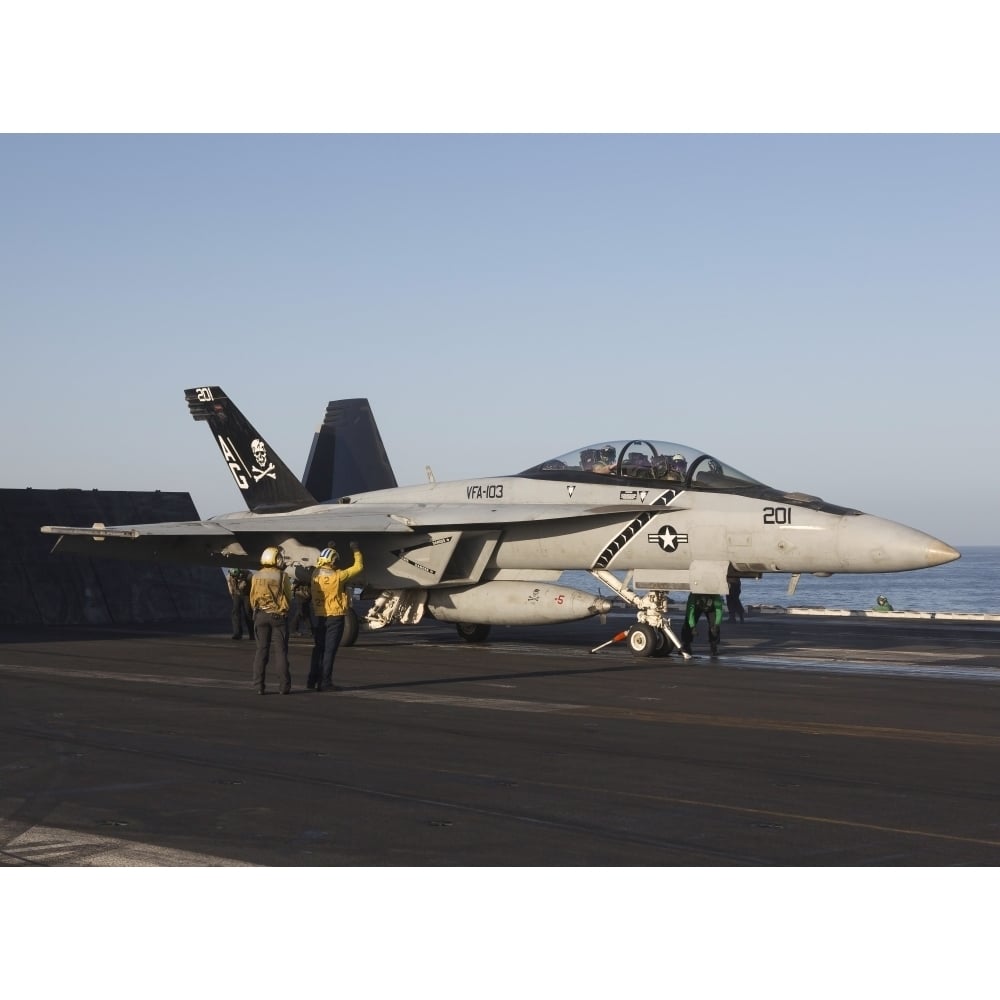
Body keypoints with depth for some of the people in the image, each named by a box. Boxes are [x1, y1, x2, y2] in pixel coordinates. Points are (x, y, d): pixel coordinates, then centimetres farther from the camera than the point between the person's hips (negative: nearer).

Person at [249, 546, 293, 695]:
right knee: (280, 650, 3)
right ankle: (284, 686, 1)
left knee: (261, 650, 7)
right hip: (279, 616, -2)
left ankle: (259, 685, 2)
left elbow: (252, 599, 5)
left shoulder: (256, 577, -1)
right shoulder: (282, 577, -9)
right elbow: (288, 599, -3)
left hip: (261, 615, 2)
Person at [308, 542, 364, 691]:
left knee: (319, 649, 14)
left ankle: (312, 680, 16)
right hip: (335, 617, -6)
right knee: (330, 650, -3)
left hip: (319, 617, 6)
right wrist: (356, 550, 6)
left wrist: (328, 549, 32)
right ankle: (325, 682, -2)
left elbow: (320, 565, 25)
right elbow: (358, 566, -9)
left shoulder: (315, 575, 0)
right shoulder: (337, 576, -16)